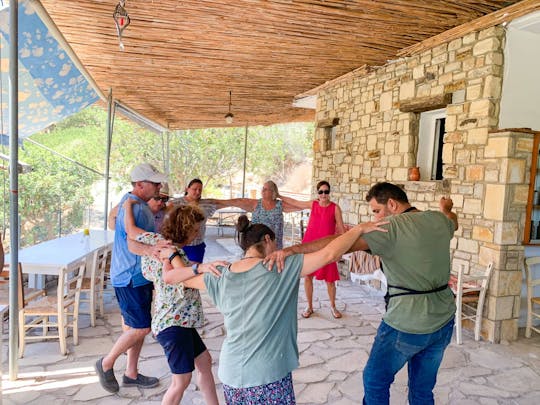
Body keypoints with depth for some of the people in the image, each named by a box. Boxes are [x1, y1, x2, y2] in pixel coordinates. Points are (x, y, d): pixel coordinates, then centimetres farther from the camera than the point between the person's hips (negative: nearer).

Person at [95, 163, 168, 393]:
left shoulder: (132, 200, 10)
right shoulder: (133, 208, -22)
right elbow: (132, 244, -30)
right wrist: (151, 250, -49)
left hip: (139, 276, 10)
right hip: (130, 278, -10)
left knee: (136, 326, 16)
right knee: (141, 327, -2)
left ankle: (131, 374, 30)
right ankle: (106, 364, 19)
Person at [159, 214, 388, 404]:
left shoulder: (221, 276, 1)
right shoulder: (282, 268, -13)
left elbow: (173, 276, 13)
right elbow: (329, 254, -18)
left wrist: (171, 254, 31)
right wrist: (359, 229, -6)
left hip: (230, 374, 5)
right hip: (267, 377, -4)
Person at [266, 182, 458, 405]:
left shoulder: (390, 227, -17)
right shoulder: (439, 220, 3)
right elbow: (453, 220, 30)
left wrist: (293, 249, -34)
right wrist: (446, 208, 53)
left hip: (406, 325, -7)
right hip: (444, 321, 7)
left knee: (375, 380, 16)